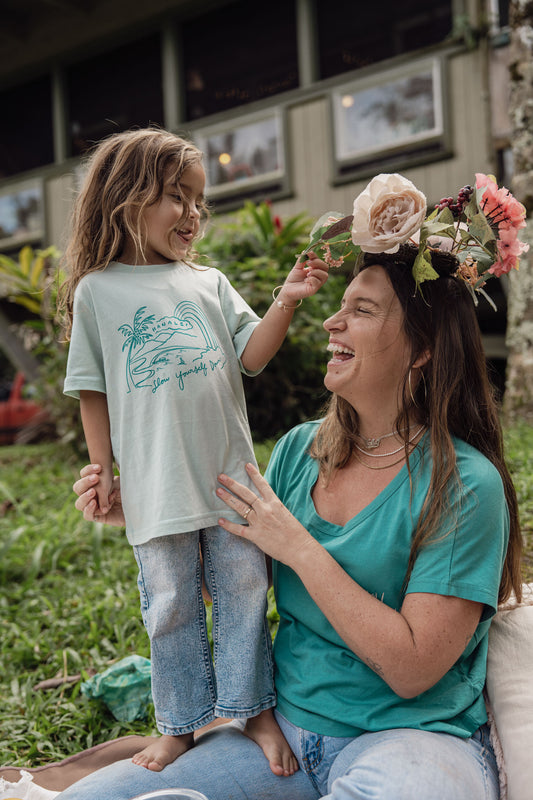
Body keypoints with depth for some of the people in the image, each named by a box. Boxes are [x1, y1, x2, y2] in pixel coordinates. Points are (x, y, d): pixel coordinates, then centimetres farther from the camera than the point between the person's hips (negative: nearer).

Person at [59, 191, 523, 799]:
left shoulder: (464, 484, -14)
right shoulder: (299, 450, 4)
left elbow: (412, 669, -18)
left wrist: (302, 550, -17)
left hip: (415, 735, -3)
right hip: (287, 726, 4)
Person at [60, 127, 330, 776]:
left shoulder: (209, 283, 10)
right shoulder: (98, 291, 2)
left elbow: (250, 356, 2)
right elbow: (94, 392, 4)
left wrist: (286, 302, -12)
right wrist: (102, 472, 1)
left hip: (229, 475, 3)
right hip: (156, 485, -2)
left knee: (244, 587, 8)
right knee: (171, 605, 8)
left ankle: (253, 706, 25)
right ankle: (181, 724, 26)